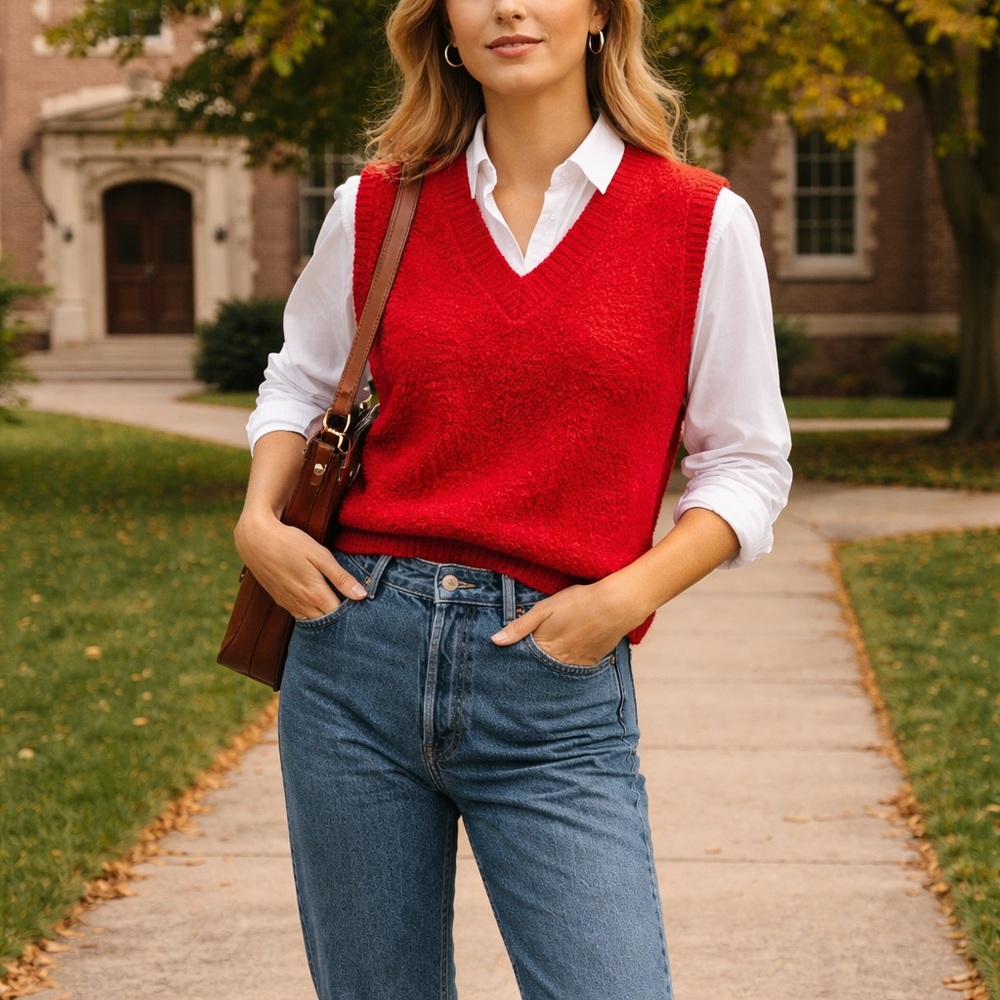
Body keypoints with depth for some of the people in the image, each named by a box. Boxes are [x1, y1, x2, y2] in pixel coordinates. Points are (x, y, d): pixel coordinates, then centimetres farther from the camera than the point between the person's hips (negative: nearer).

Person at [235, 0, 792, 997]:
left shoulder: (702, 221, 0)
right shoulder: (379, 207, 6)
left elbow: (747, 465, 4)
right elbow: (299, 383, 22)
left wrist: (627, 596, -11)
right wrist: (258, 521, 4)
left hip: (557, 689, -2)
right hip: (359, 652, 2)